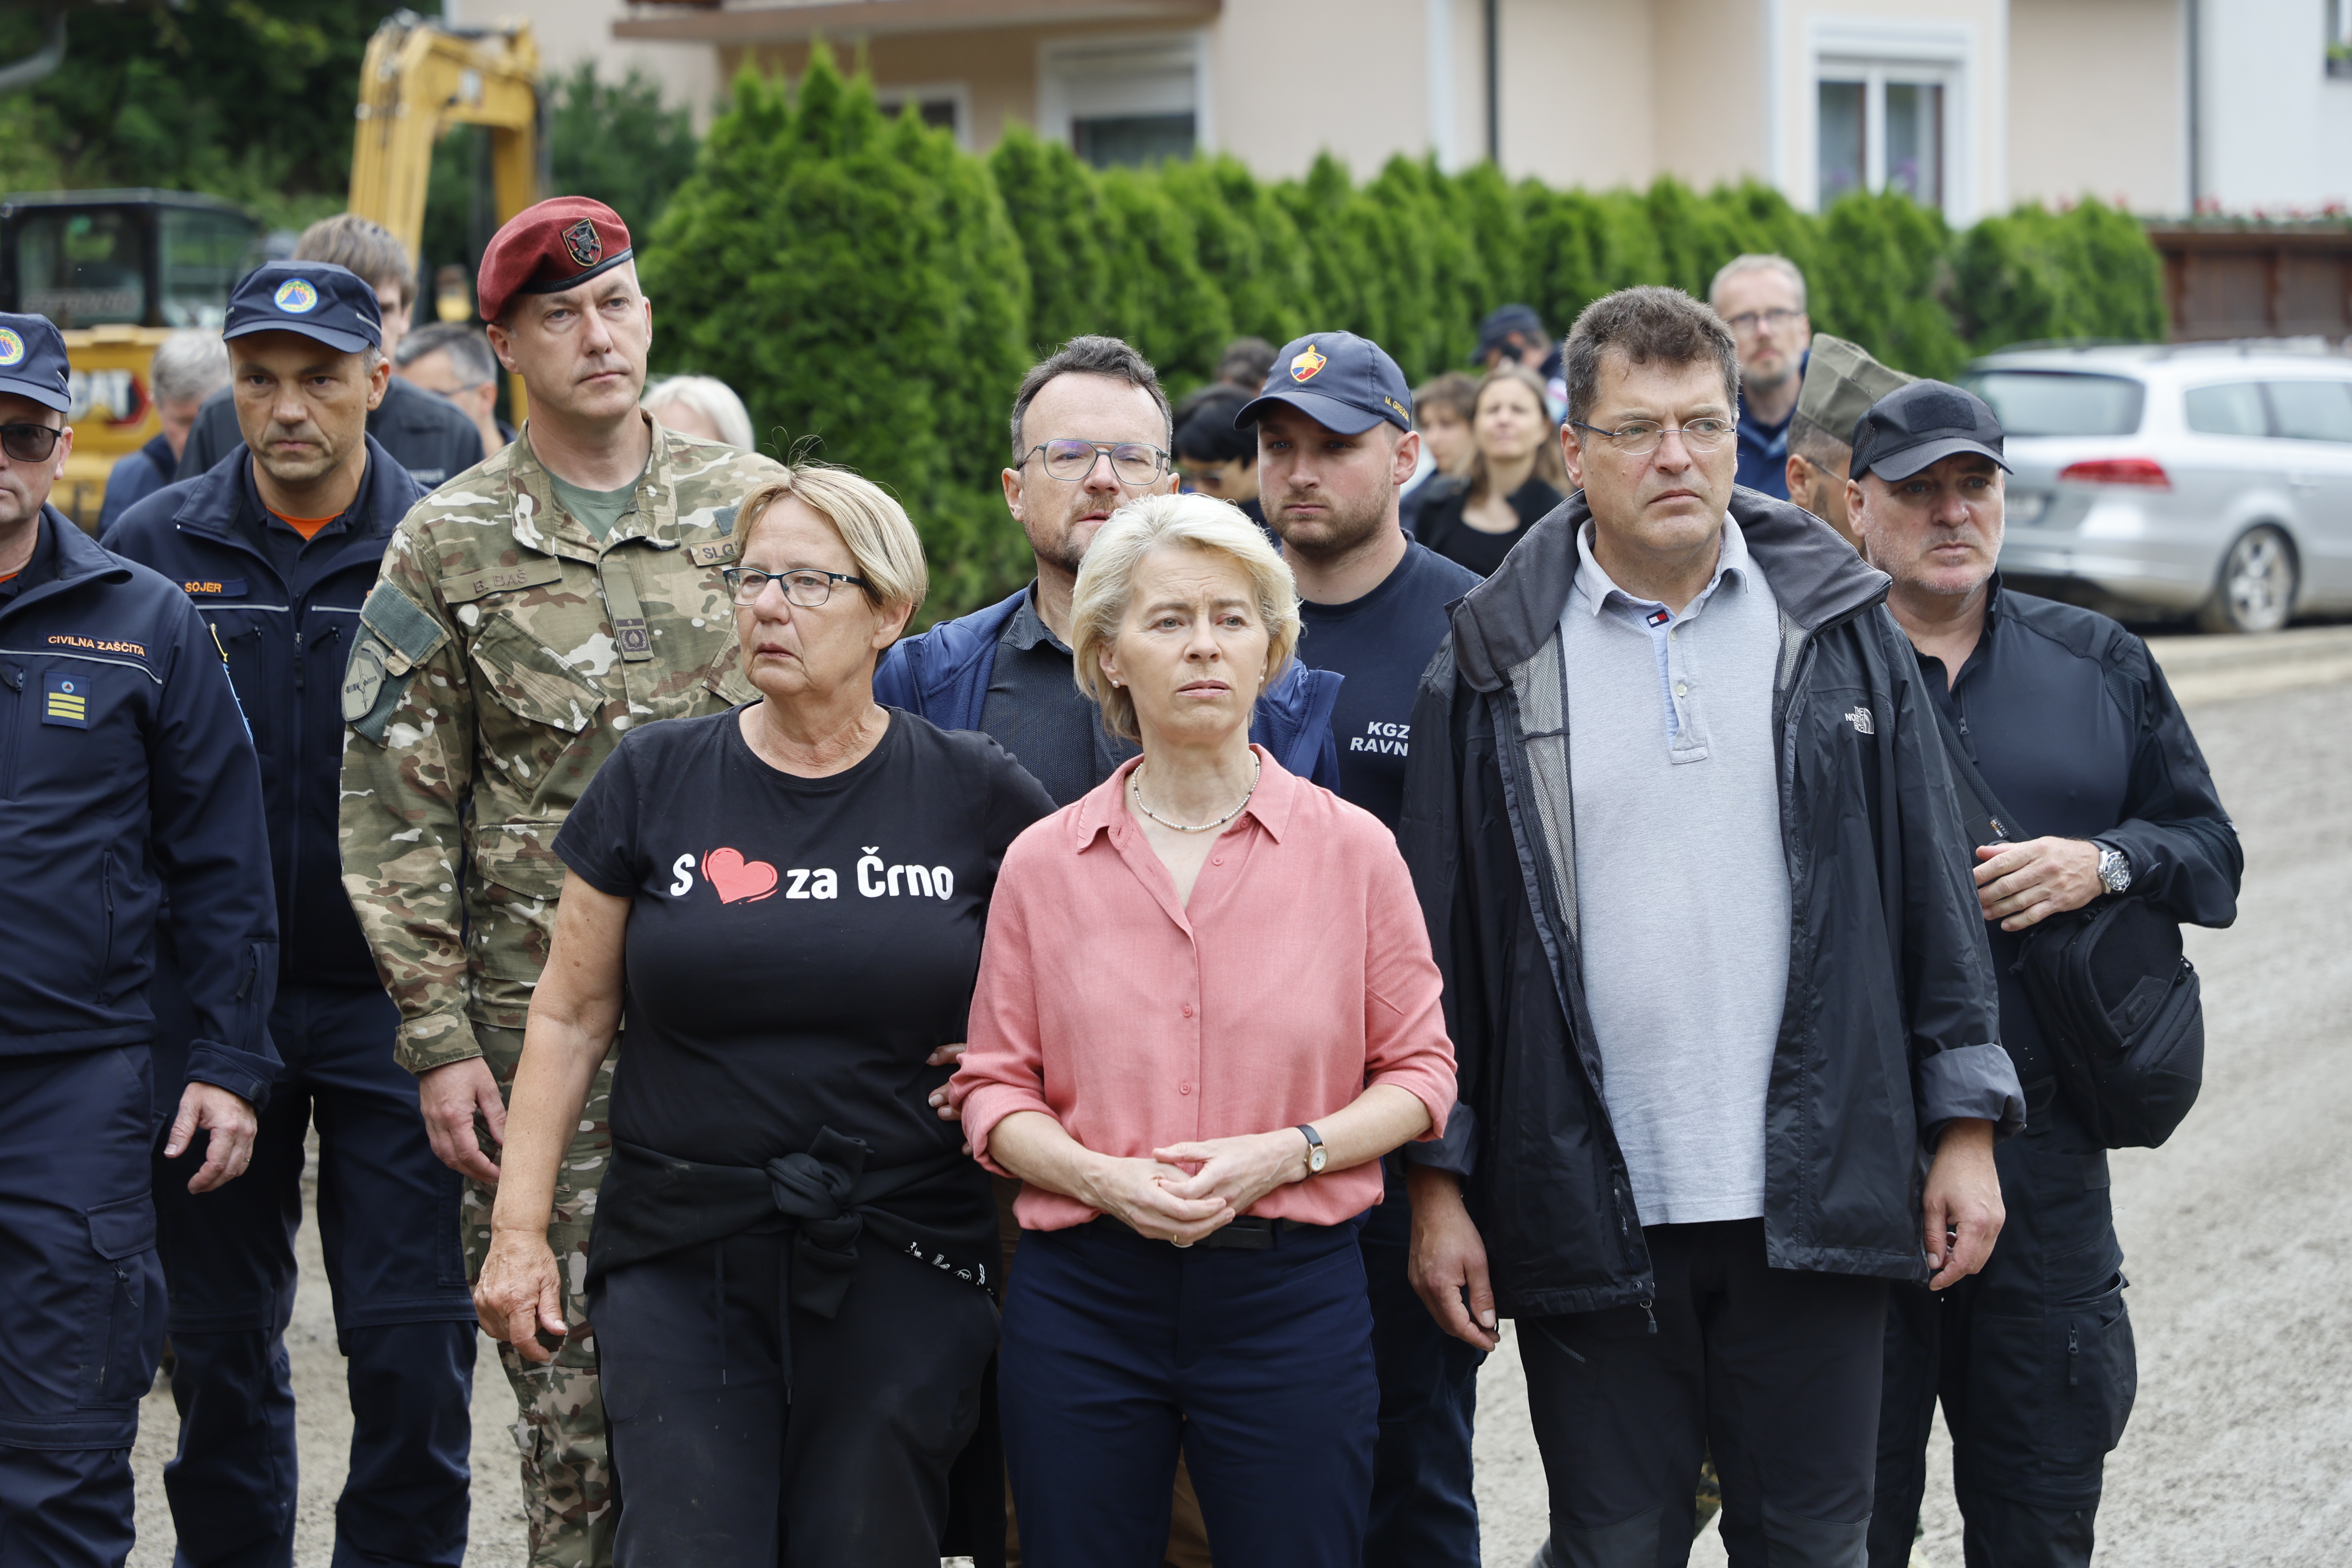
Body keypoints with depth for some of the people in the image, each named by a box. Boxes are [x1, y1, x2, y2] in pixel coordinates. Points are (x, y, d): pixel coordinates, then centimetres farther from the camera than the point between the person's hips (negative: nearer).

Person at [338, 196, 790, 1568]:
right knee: (570, 1388, 2)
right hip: (542, 1020, -1)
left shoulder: (751, 505, 7)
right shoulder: (450, 549, 3)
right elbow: (397, 814, 1)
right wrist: (439, 1039, -5)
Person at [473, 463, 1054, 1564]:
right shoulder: (655, 779, 4)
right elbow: (571, 1015, 7)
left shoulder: (975, 796, 2)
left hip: (903, 1265, 0)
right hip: (680, 1260, 0)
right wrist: (518, 1227, 3)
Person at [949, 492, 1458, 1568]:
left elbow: (1420, 1073, 5)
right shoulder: (1044, 863, 5)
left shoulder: (1351, 849, 2)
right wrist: (1103, 1177, -12)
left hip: (1290, 1292, -1)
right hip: (1084, 1298, 1)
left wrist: (1287, 1153, -12)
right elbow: (995, 1088, 6)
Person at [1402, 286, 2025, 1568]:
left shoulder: (1838, 624, 5)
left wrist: (1964, 1129, 3)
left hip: (1813, 1197, 1)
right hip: (1588, 1214, -1)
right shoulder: (1496, 666, 2)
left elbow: (1931, 883, 7)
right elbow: (1440, 943, 3)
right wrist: (1438, 1184, 0)